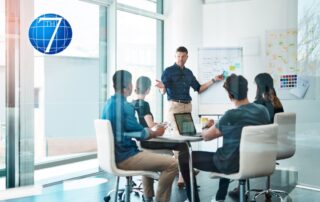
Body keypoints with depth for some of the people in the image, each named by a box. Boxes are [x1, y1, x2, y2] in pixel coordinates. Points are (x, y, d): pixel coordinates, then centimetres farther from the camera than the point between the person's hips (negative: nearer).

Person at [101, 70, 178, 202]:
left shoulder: (109, 103, 10)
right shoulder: (124, 106, -19)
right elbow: (140, 134, -13)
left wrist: (151, 131, 14)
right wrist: (155, 133, 6)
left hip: (114, 154, 10)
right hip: (124, 157, -10)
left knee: (148, 155, 35)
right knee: (172, 164, -13)